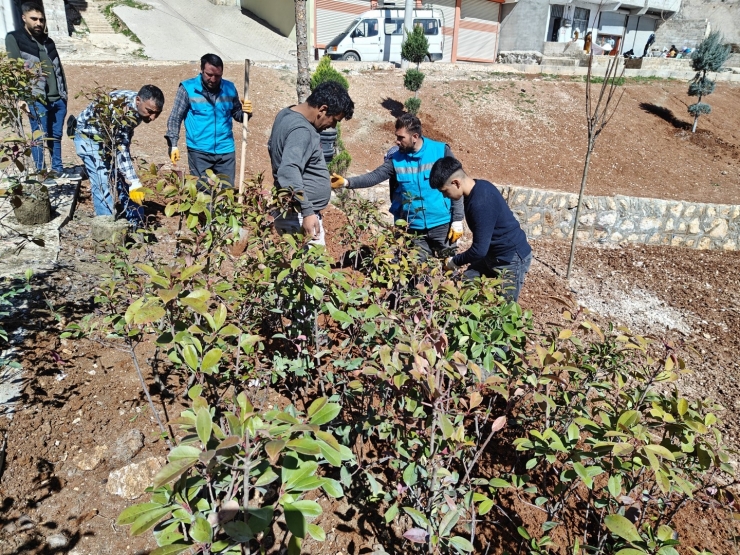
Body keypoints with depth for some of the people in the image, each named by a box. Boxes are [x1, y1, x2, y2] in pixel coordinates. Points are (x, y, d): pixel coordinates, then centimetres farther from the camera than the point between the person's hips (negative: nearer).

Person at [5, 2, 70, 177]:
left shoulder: (48, 41, 18)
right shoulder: (14, 39, 2)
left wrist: (64, 94, 15)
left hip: (58, 98, 5)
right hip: (37, 99, -5)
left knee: (56, 136, 10)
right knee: (40, 136, -3)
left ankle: (57, 169, 20)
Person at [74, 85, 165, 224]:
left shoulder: (138, 108, -12)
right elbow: (120, 149, -38)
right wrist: (134, 182, -41)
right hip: (88, 137, -7)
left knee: (124, 182, 4)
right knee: (103, 186, -16)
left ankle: (136, 224, 11)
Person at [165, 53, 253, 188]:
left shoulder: (230, 88, 5)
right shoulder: (187, 88, -4)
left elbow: (236, 114, 15)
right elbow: (175, 118, -2)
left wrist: (245, 112, -9)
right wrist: (173, 144, -11)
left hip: (226, 151, 3)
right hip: (198, 151, -2)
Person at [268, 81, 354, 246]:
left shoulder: (287, 114, 10)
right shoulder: (301, 130, -22)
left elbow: (272, 146, 27)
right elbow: (289, 172, -36)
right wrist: (307, 212, -39)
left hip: (292, 212, 10)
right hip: (298, 215, -10)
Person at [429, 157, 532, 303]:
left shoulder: (481, 203, -31)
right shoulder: (479, 186, -1)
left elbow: (479, 250, -27)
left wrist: (455, 261, -10)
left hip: (511, 259, -10)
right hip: (493, 255, 10)